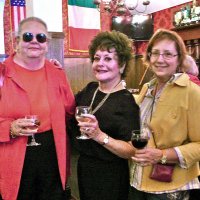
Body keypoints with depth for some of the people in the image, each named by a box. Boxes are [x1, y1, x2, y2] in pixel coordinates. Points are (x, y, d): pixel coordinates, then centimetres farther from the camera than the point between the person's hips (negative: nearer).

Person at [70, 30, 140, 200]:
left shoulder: (126, 101, -18)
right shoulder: (90, 89, 0)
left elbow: (132, 151, -21)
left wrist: (100, 136, -32)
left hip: (109, 176, -6)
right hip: (84, 167, 6)